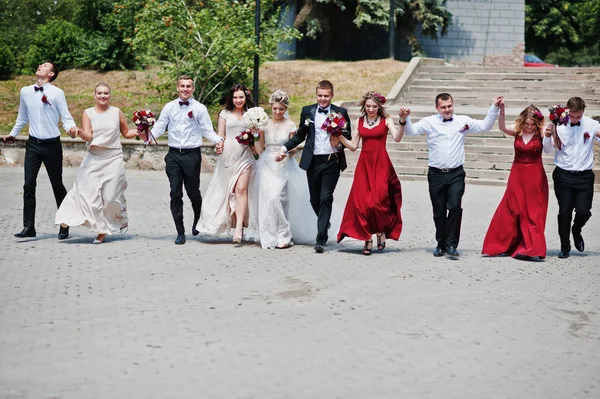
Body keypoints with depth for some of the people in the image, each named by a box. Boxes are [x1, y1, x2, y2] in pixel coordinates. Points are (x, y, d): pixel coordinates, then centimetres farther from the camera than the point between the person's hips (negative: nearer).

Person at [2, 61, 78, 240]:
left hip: (52, 145, -3)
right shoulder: (25, 91, 7)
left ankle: (64, 226, 17)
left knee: (57, 185, 5)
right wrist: (13, 133, 28)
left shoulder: (56, 93, -6)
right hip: (33, 144, 3)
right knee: (29, 185, -4)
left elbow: (66, 116, -10)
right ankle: (29, 227, 1)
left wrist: (71, 127, -30)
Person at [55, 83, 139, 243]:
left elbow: (126, 133, 15)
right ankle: (101, 229, 2)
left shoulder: (117, 112, 6)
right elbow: (88, 136, -7)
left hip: (114, 159, -1)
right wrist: (79, 133, -27)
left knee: (110, 196, -4)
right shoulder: (88, 113, 4)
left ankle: (121, 217, 27)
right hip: (94, 159, 1)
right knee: (90, 193, -7)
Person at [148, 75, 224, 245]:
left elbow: (207, 130, -2)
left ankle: (198, 223, 35)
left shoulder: (200, 108, 1)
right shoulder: (169, 107, 7)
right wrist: (148, 137, -14)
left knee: (193, 192, 6)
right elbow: (159, 127, 5)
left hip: (192, 154, -2)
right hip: (173, 154, 2)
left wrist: (218, 140, -21)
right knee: (175, 194, 0)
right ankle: (180, 232, 7)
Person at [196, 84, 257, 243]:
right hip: (228, 155, 1)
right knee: (226, 190, 5)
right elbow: (221, 136, 7)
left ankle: (239, 227, -17)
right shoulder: (225, 114, 8)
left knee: (241, 189, -12)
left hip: (245, 156, -1)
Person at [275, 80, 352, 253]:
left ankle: (320, 239, -9)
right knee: (314, 200, 10)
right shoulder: (307, 111, 8)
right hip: (313, 161, 3)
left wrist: (339, 144, -15)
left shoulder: (341, 113, 2)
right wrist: (284, 148, 5)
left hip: (332, 161, -3)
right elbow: (300, 135, 15)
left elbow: (348, 138, 6)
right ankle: (325, 225, 38)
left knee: (326, 198, -10)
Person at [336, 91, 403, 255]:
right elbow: (353, 146, 10)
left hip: (381, 163, -3)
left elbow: (397, 138, -14)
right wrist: (340, 136, -4)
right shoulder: (359, 122, 10)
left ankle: (381, 231, 15)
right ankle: (367, 238, 5)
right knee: (361, 201, -5)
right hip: (364, 164, 3)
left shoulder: (386, 120, 2)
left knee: (378, 200, -12)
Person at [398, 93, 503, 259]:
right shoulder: (429, 122, 1)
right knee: (439, 212, 9)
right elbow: (411, 131, -6)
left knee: (455, 207, -16)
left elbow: (485, 126, 9)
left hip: (456, 174, 0)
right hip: (436, 174, 0)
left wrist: (494, 108, 0)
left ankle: (451, 245, -6)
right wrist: (404, 120, -24)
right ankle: (441, 244, 24)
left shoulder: (463, 121, 5)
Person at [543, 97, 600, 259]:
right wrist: (548, 136, -15)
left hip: (584, 176, 0)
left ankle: (576, 231, 27)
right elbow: (549, 150, 5)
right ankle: (565, 247, 18)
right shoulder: (559, 125, -3)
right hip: (563, 175, 0)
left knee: (584, 211, -8)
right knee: (565, 212, 1)